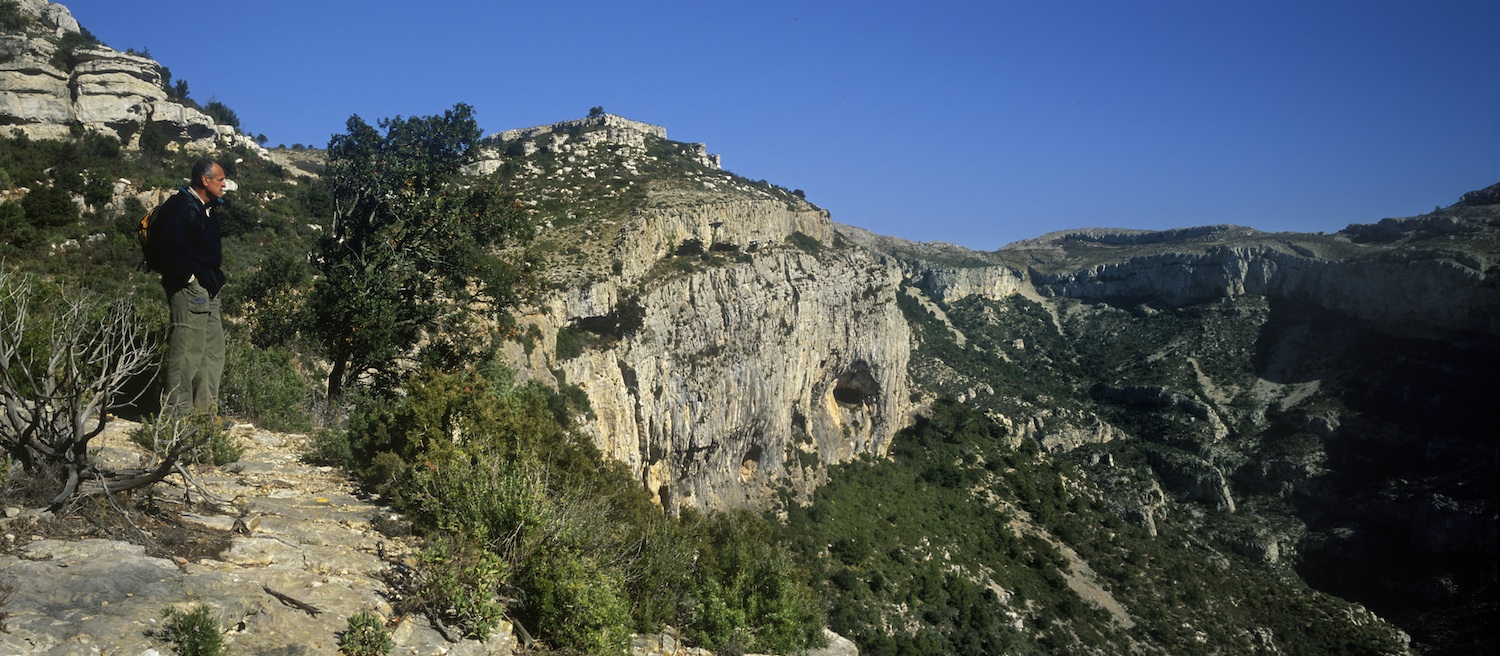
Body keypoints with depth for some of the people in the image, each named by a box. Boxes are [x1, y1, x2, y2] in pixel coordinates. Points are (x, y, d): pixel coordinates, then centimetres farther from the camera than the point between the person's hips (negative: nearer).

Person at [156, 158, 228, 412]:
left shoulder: (207, 209, 19)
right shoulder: (179, 206, -10)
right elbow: (168, 248, -19)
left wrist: (215, 279, 12)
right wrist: (189, 277, -18)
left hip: (209, 290, 10)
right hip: (190, 288, -10)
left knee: (213, 350, 12)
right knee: (187, 349, -9)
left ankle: (206, 409, 19)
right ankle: (179, 410, -5)